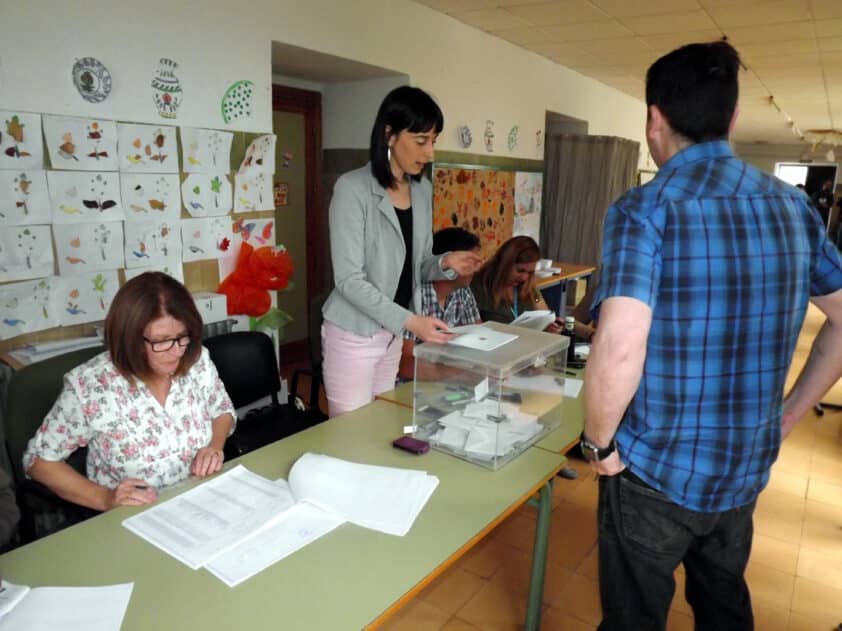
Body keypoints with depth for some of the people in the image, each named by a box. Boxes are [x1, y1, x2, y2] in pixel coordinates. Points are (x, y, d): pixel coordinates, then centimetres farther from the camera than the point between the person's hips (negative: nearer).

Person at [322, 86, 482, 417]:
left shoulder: (423, 190, 5)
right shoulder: (353, 189, -16)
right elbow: (348, 279, -21)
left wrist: (445, 263, -10)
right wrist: (410, 320, -28)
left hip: (392, 334, 6)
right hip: (354, 335, -6)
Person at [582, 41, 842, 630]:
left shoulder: (644, 210, -19)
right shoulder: (793, 205, 1)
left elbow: (618, 352, -30)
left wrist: (599, 442, -13)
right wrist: (787, 416, 13)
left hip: (655, 472, -5)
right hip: (746, 470, 6)